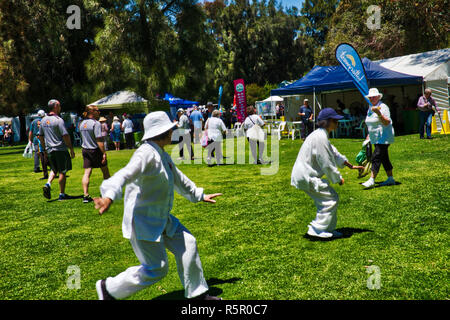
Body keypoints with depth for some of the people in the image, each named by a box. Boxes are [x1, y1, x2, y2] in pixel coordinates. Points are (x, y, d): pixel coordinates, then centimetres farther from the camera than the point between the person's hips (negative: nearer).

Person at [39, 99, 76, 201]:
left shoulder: (43, 120, 8)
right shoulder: (58, 120, -13)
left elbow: (40, 136, 14)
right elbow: (65, 136, -16)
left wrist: (45, 149, 22)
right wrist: (71, 149, -10)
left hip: (49, 150, 7)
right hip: (60, 149, -6)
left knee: (54, 169, 21)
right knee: (62, 172, 2)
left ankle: (48, 184, -3)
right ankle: (62, 194, 7)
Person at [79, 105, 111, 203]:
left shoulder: (82, 123, 7)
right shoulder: (96, 123, -16)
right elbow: (99, 140, -21)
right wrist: (104, 153, -21)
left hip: (85, 150, 6)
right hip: (95, 150, -6)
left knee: (87, 173, 2)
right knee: (105, 171, 11)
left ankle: (85, 195, -6)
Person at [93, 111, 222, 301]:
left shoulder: (162, 155, 11)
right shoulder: (146, 153, -20)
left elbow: (178, 179, 27)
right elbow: (125, 174, -36)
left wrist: (200, 196, 38)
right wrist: (109, 196, -55)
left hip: (161, 219, 10)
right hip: (142, 221, -10)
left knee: (187, 244, 12)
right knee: (156, 269, -6)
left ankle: (196, 293, 26)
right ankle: (109, 288, 12)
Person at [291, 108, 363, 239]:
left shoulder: (321, 135, 16)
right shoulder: (320, 137, -19)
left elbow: (334, 153, 26)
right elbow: (326, 164, -19)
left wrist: (350, 166, 27)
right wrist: (338, 178, -6)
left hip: (307, 175, 11)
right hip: (306, 177, -11)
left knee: (329, 198, 15)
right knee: (331, 198, -8)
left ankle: (328, 230, 22)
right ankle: (318, 230, -3)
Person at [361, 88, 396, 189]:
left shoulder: (383, 107, -13)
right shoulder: (370, 108, 14)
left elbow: (387, 122, -24)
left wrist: (379, 113, -35)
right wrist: (369, 134, 23)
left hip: (384, 137, -9)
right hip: (376, 138, 9)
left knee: (376, 157, -15)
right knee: (384, 158, 12)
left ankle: (371, 180, -17)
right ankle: (390, 179, 19)